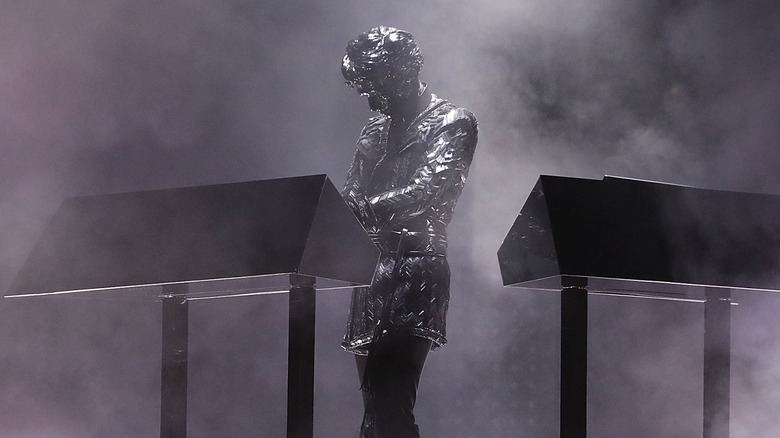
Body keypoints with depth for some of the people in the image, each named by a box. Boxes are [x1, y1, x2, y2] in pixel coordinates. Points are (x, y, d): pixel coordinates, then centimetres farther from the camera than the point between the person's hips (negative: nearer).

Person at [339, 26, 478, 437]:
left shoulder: (451, 123, 0)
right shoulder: (375, 132, 21)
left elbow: (426, 191, -15)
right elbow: (351, 198, 17)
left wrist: (365, 208, -31)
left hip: (416, 269, -7)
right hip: (371, 269, 7)